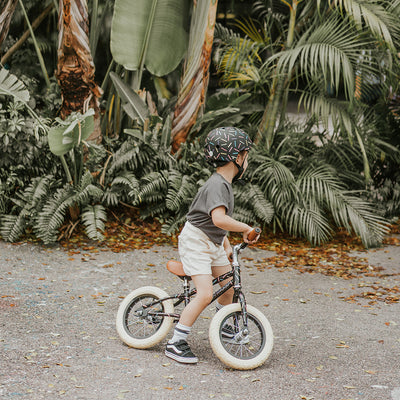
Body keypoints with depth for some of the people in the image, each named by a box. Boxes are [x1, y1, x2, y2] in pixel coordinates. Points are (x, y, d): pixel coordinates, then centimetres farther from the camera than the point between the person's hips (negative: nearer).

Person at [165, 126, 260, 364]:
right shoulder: (216, 185, -25)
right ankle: (175, 344, -10)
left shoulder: (225, 183, 7)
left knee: (230, 285, 16)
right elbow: (219, 219, -40)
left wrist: (226, 244, 20)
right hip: (195, 241, -10)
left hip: (213, 243, 10)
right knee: (205, 294, -18)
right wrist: (246, 229, -30)